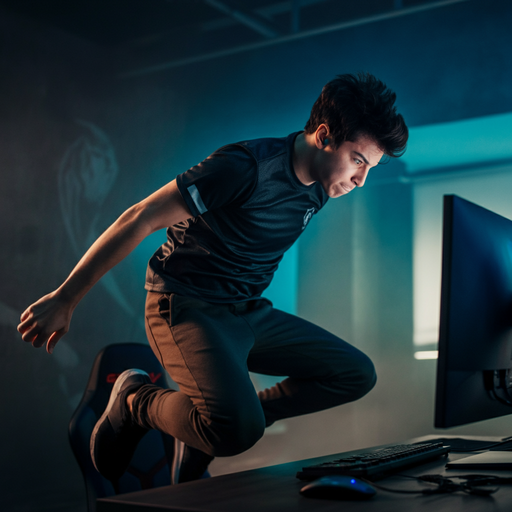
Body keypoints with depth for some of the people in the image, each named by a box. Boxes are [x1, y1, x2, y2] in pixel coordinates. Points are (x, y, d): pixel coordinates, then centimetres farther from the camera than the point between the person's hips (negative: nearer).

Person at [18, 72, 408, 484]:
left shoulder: (319, 187, 4)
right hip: (185, 309, -8)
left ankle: (208, 427, 4)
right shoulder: (246, 167, -22)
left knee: (358, 374, 2)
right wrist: (63, 300, -16)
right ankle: (136, 401, 2)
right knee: (239, 431, -31)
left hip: (250, 313, 9)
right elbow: (140, 220, -20)